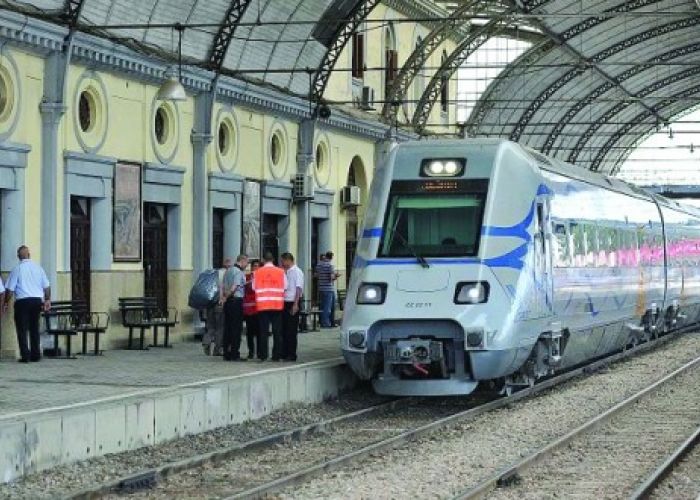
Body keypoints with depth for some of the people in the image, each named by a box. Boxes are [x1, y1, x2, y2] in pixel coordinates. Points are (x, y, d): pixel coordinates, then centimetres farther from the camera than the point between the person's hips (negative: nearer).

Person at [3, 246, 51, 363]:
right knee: (34, 328, 14)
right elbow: (46, 286, 7)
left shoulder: (17, 269, -7)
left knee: (22, 329, 1)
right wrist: (47, 300, 18)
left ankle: (25, 355, -7)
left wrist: (6, 302, 7)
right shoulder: (38, 268, 4)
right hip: (37, 300, 4)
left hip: (22, 301, -4)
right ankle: (35, 355, 15)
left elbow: (10, 289, -5)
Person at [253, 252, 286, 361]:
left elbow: (254, 288, 4)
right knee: (277, 331, 4)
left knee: (263, 331, 4)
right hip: (277, 304, 0)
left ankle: (263, 355, 3)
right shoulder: (280, 272, 0)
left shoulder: (257, 272, 1)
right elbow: (285, 287, 3)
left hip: (262, 304, 0)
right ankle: (276, 355, 3)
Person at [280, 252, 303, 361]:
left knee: (291, 330, -4)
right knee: (284, 329, 10)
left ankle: (291, 354, 1)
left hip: (292, 303, -8)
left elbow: (298, 289, -15)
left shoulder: (297, 272, -9)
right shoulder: (285, 272, 14)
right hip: (285, 302, 8)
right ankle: (284, 353, 17)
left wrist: (295, 304, -19)